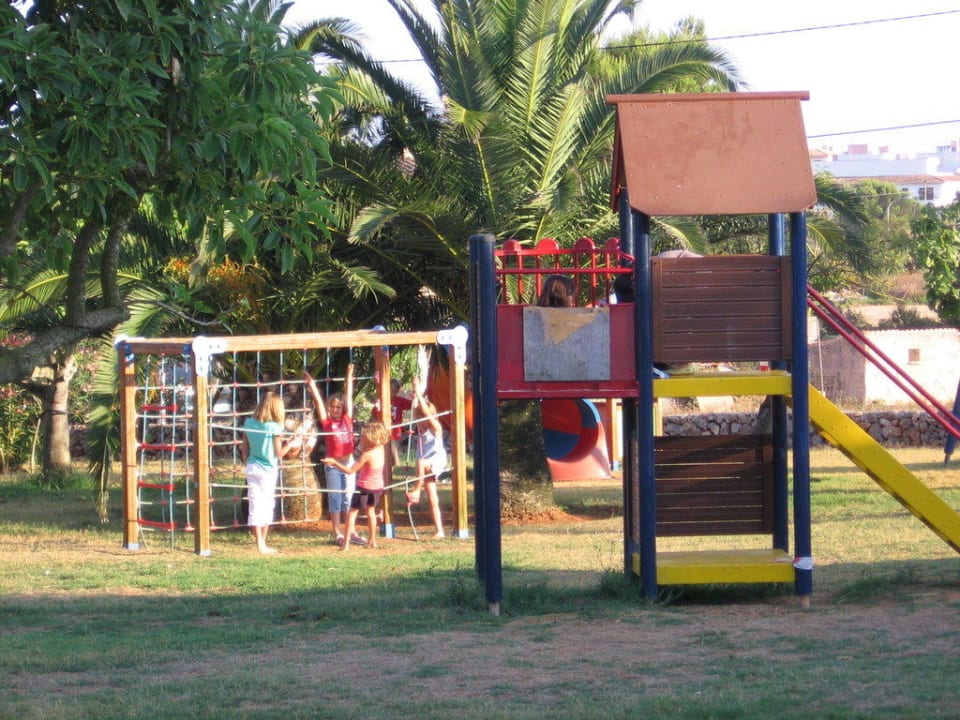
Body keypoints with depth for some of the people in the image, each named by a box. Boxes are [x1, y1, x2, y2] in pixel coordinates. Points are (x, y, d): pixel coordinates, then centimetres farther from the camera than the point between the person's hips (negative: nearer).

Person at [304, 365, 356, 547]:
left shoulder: (347, 419, 3)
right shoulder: (326, 422, -3)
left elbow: (349, 396, 4)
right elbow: (318, 401, -7)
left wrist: (349, 376, 5)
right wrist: (311, 385, -11)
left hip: (348, 463, 3)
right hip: (332, 465, -3)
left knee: (349, 498, 9)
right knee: (335, 498, 3)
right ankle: (337, 533, 8)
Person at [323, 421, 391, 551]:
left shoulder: (367, 455, -26)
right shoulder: (381, 449, -8)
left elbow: (350, 470, -22)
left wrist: (334, 462, -18)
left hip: (365, 487, -7)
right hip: (378, 486, 7)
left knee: (352, 512, 1)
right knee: (370, 510, 25)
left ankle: (346, 543, -5)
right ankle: (372, 541, 31)